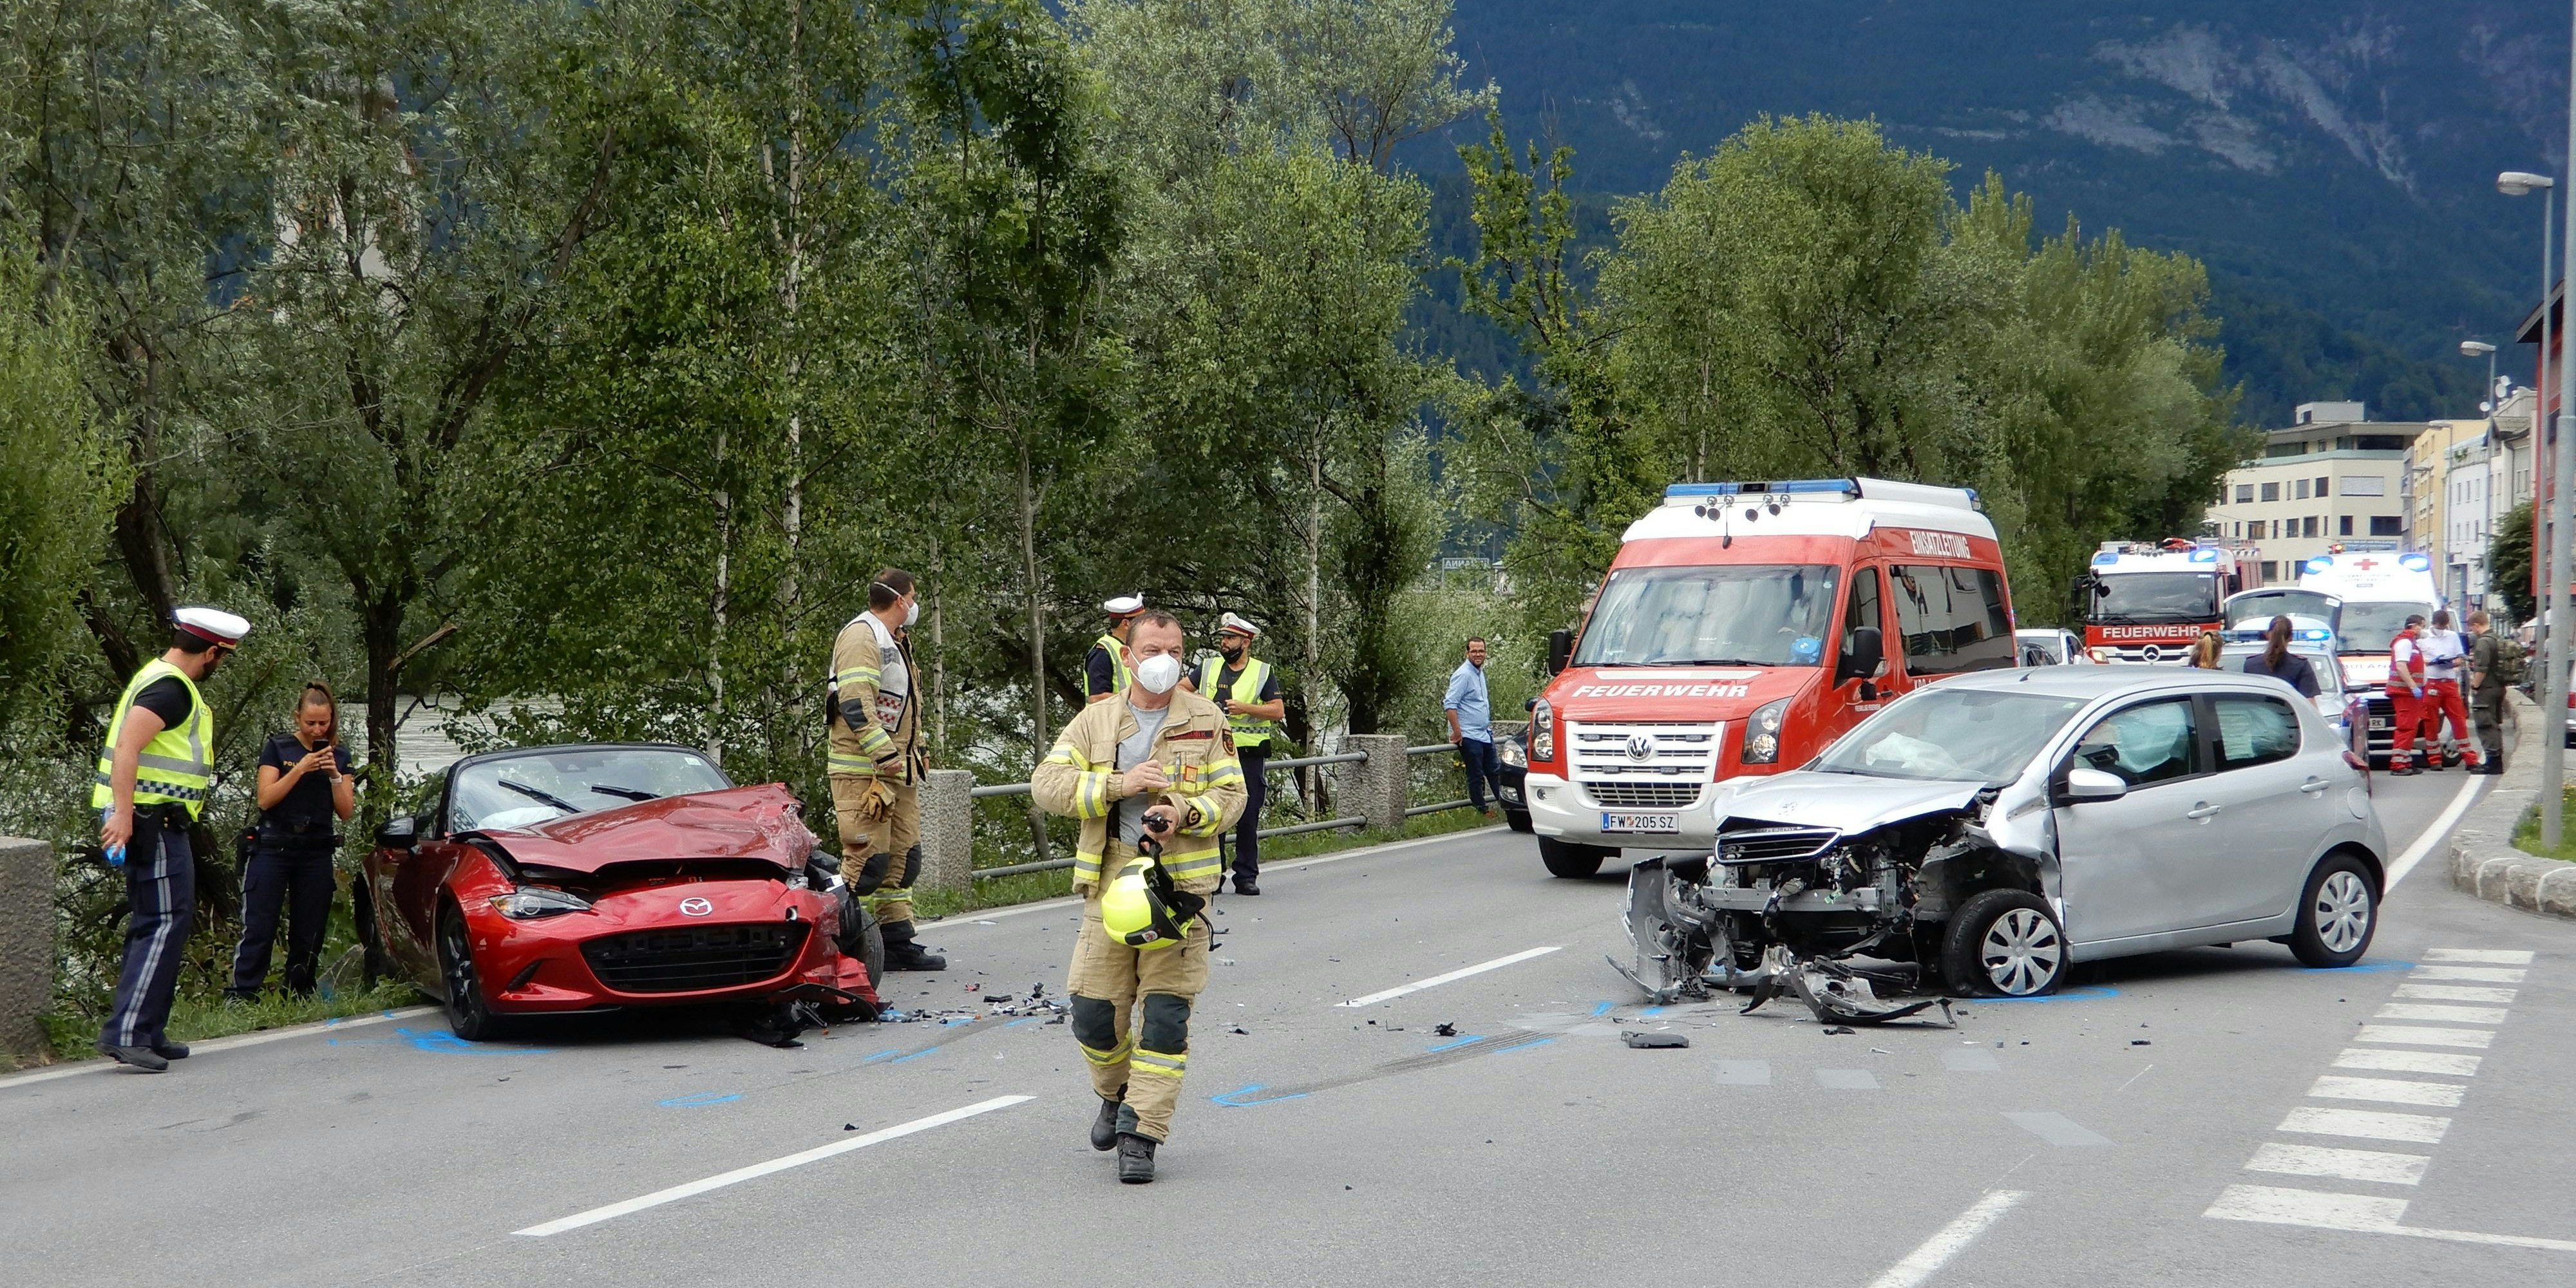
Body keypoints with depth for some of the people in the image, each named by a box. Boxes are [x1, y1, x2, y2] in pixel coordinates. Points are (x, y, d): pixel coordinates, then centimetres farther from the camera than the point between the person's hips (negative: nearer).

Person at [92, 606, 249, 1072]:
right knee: (165, 924, -12)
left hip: (157, 821, 11)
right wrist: (122, 813, -32)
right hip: (152, 819, -11)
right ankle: (125, 1033, -17)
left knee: (152, 926, 15)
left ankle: (147, 1033, 20)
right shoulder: (170, 689, -15)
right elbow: (127, 746, -27)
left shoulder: (165, 680, 18)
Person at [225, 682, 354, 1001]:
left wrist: (335, 775, -10)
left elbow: (345, 811, 5)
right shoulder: (278, 748, 1)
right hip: (273, 849, -3)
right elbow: (265, 799, -9)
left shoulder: (339, 756, 9)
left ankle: (299, 993, 12)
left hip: (316, 854, 3)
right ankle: (240, 994, -6)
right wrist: (301, 769, -17)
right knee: (259, 928, -7)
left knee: (308, 932, 4)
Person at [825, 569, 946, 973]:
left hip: (898, 769, 10)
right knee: (867, 858, -11)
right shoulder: (861, 637, -12)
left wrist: (913, 753, 24)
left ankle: (898, 941, 16)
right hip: (863, 770, -10)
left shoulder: (894, 642, 22)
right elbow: (855, 704, -22)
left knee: (903, 856, 11)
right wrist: (885, 754, -25)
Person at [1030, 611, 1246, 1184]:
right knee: (1093, 1014, 2)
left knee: (1166, 1017, -5)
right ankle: (1117, 1093, 32)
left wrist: (1186, 813, -16)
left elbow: (1231, 795, 4)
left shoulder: (1206, 721, 6)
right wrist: (1119, 783, -14)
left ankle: (1141, 1135, 3)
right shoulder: (1095, 721, 8)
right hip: (1111, 882, 1)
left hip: (1179, 886, -1)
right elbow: (1047, 784, -2)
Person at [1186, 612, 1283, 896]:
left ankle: (1246, 876, 8)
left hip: (1248, 755, -2)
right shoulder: (1209, 667, 11)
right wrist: (1195, 699, 0)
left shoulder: (1263, 672, 4)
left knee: (1248, 819, 1)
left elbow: (1278, 711, -2)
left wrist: (1245, 708, -15)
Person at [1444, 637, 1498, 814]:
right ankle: (1481, 810, 5)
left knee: (1495, 771, 15)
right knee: (1476, 776, -2)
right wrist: (1457, 731, -23)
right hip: (1469, 736, -9)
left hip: (1485, 734, 9)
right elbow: (1450, 704, -21)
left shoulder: (1480, 672, 13)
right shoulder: (1463, 675, -16)